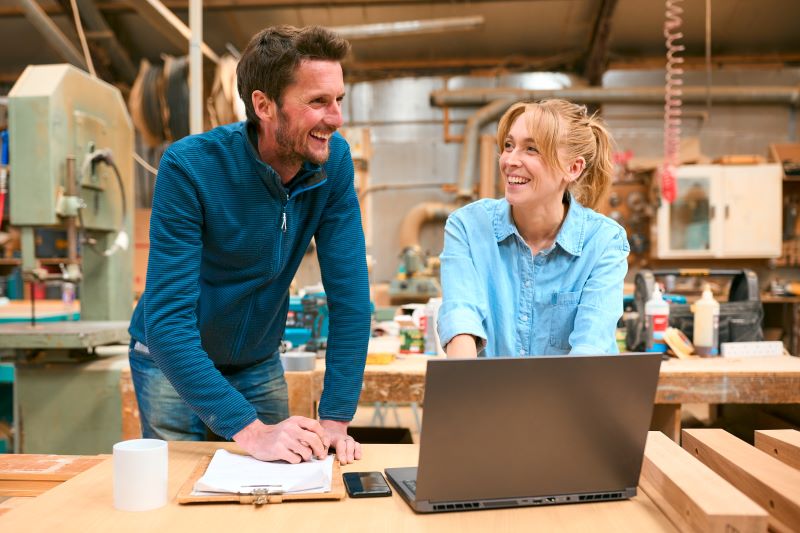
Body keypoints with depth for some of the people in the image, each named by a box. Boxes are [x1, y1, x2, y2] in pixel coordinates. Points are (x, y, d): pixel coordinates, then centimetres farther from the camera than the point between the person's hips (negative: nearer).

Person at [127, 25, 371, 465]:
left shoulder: (333, 160, -17)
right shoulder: (189, 167, -28)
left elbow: (349, 294, -17)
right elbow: (168, 320, -31)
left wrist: (335, 419, -22)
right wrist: (249, 429, -37)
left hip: (260, 362, 4)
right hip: (173, 361, -3)